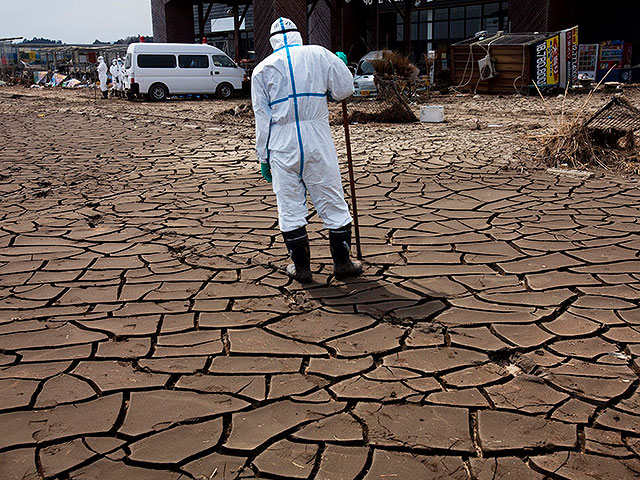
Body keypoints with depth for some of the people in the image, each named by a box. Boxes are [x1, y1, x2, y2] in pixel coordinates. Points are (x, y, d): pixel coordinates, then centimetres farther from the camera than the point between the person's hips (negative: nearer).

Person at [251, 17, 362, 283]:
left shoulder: (262, 69, 7)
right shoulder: (319, 54, 5)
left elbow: (262, 118, 5)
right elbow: (344, 89, 4)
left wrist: (263, 156, 9)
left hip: (282, 144, 1)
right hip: (317, 139, 0)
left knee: (289, 207, 8)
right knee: (332, 202, 9)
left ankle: (301, 267, 13)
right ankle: (342, 263, 15)